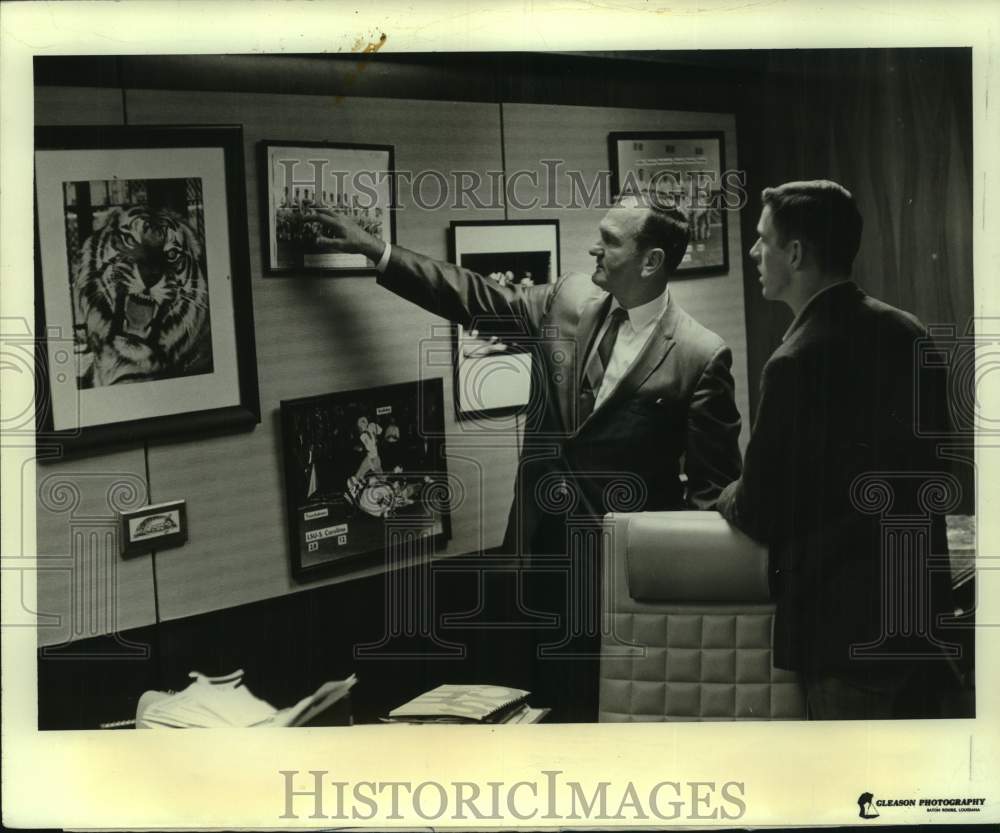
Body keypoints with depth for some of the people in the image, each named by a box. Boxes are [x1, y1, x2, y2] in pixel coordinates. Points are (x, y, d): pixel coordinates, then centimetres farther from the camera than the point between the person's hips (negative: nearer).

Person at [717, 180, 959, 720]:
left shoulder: (798, 362, -20)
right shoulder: (909, 334, 3)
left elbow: (758, 513, -14)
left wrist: (732, 498, 8)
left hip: (849, 619, -8)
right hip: (922, 597, 8)